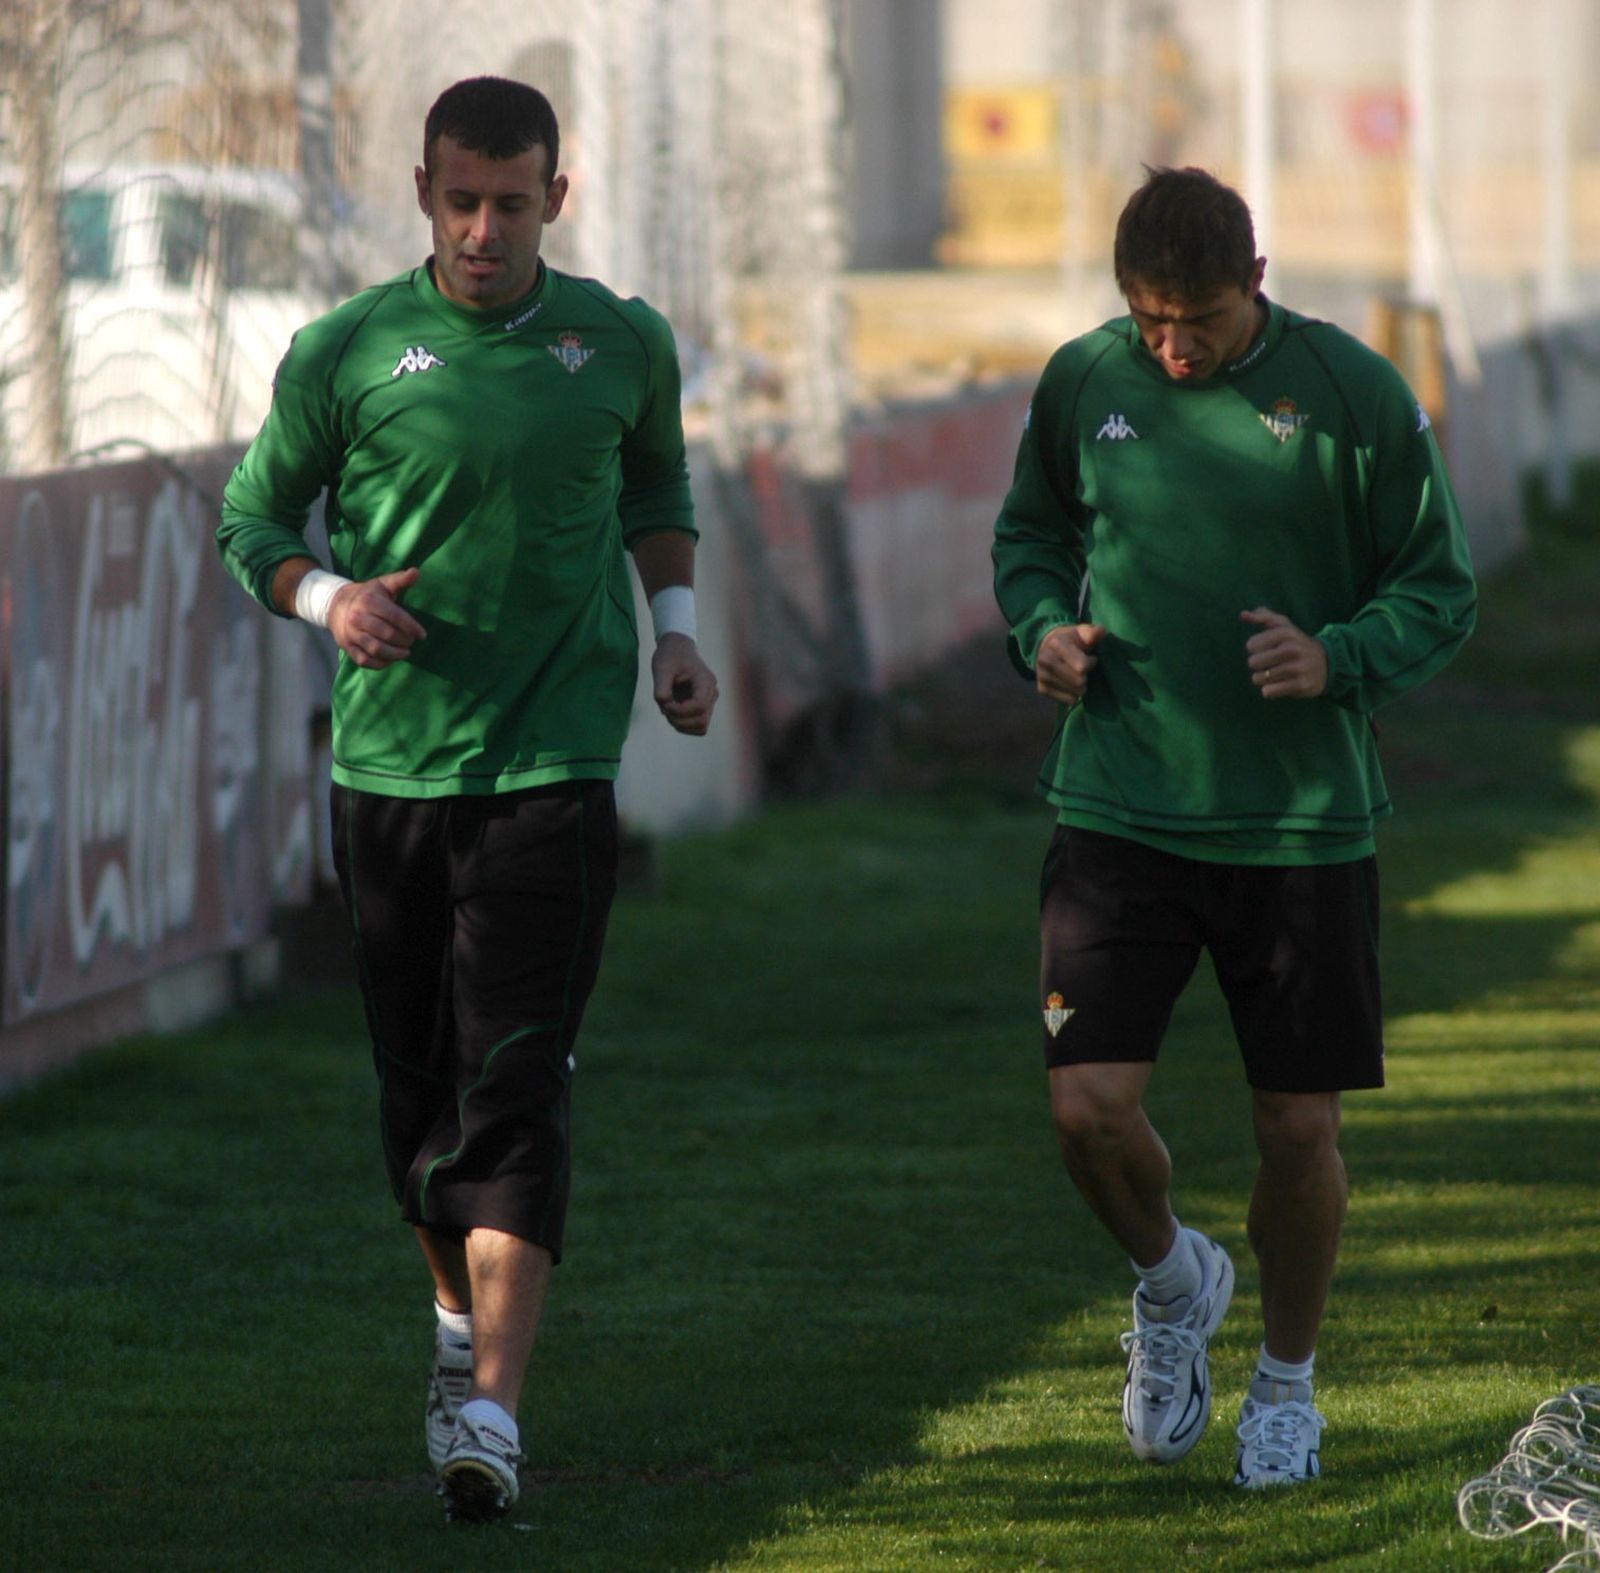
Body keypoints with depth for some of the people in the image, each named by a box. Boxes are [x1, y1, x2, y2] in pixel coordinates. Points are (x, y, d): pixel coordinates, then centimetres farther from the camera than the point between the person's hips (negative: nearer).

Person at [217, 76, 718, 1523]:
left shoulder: (624, 345, 4)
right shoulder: (346, 352, 0)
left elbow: (659, 492, 24)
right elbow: (253, 518, 10)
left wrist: (675, 628, 10)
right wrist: (326, 597, -10)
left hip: (553, 763, -1)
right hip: (386, 758, 1)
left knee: (516, 1080, -12)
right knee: (418, 1080, 9)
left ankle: (491, 1403, -20)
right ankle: (461, 1312, 36)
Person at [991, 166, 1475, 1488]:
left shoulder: (1358, 397, -6)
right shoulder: (1082, 385, 1)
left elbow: (1440, 594, 0)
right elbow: (1030, 534, 18)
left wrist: (1336, 658, -18)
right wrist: (1043, 628, -3)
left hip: (1303, 822, -1)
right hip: (1119, 813, 1)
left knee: (1299, 1128, 4)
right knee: (1090, 1107, -10)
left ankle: (1288, 1383, 29)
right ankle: (1171, 1282, 23)